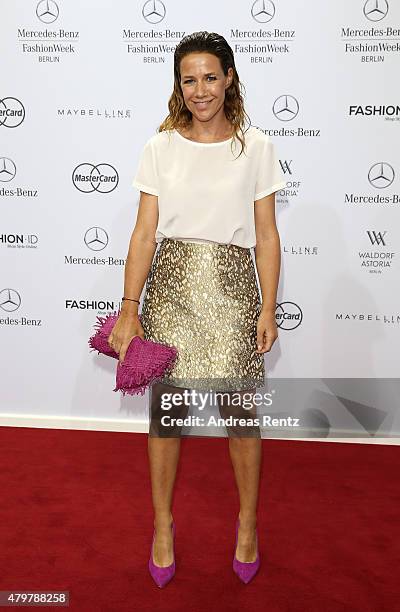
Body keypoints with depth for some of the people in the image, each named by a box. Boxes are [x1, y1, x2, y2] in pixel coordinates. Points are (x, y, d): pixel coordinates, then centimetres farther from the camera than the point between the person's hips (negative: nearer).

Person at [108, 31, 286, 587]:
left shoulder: (256, 147, 3)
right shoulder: (160, 148, 4)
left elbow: (266, 236, 3)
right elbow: (145, 233, 1)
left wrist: (268, 308, -2)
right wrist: (130, 307, -6)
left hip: (232, 288, -1)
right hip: (171, 284, 1)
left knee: (241, 409, 5)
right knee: (166, 406, 8)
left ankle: (248, 522, 29)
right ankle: (163, 522, 29)